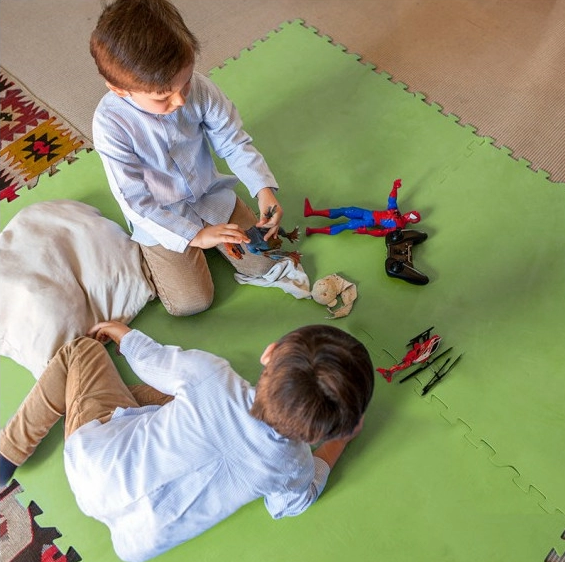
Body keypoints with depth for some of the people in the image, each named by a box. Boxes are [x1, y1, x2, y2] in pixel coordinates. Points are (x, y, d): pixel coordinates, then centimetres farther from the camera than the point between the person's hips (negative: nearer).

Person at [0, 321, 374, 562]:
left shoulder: (209, 375, -36)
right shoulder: (292, 469, -27)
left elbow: (151, 359, -13)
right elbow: (298, 499, -1)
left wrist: (124, 333, 10)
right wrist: (342, 437, 7)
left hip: (94, 452, -3)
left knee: (81, 351, 14)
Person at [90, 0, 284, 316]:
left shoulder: (200, 89, -22)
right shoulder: (110, 124, -29)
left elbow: (235, 142, -10)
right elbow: (136, 202, -24)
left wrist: (264, 188, -26)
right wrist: (194, 235, -29)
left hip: (212, 195, 3)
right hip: (161, 219, -3)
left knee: (263, 262, 6)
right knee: (192, 302, -5)